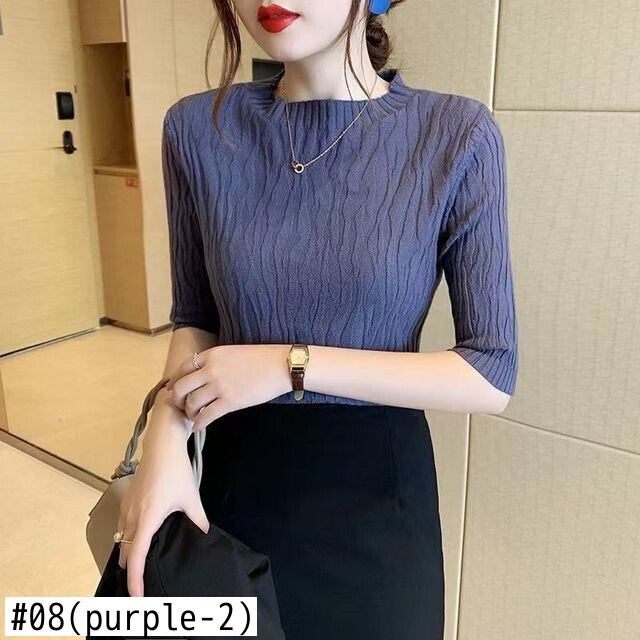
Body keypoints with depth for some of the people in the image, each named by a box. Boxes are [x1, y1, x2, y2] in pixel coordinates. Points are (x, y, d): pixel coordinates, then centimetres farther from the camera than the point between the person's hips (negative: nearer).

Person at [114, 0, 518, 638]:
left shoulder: (457, 134, -14)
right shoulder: (197, 129, -7)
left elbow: (492, 376, -14)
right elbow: (195, 318, 3)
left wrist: (292, 364, -20)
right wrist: (167, 430, -15)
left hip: (376, 484, -1)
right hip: (235, 472, 2)